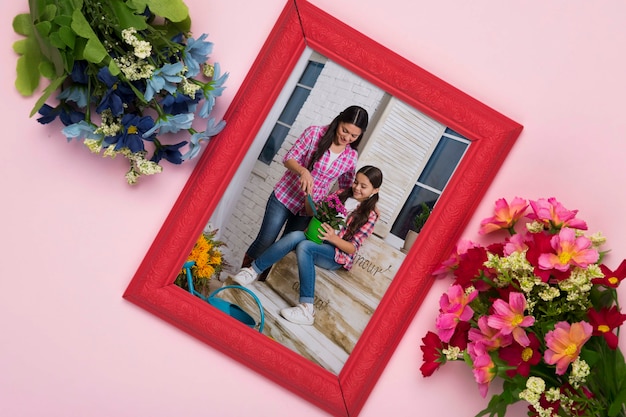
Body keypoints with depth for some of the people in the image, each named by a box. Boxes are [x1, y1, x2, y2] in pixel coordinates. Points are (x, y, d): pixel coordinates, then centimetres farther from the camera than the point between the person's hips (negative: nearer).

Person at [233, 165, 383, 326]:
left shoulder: (370, 215, -3)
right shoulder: (342, 194, 10)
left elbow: (353, 248, -7)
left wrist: (333, 238, -25)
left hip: (338, 255, -4)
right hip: (316, 239, 4)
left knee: (304, 246, -34)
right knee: (296, 235, -30)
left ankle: (306, 308, -37)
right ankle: (253, 271, -24)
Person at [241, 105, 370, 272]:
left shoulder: (351, 157, -2)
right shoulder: (315, 133, -13)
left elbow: (347, 189, 10)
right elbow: (289, 159, -13)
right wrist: (303, 171, -35)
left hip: (309, 209, 3)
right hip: (285, 197, -3)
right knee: (264, 242, -2)